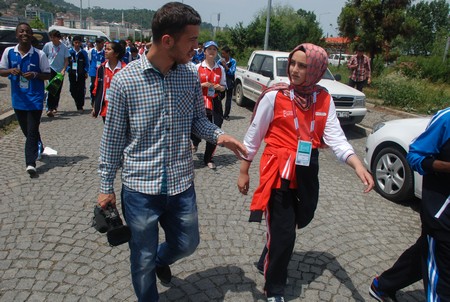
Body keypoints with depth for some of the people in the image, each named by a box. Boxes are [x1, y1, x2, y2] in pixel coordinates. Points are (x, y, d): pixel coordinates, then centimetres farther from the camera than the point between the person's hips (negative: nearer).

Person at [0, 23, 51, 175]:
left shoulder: (39, 54, -6)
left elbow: (47, 75, 0)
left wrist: (35, 74, -19)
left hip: (35, 98, -4)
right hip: (18, 98, 4)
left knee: (32, 131, -6)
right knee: (26, 130, 17)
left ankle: (30, 163, -6)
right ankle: (39, 148, 43)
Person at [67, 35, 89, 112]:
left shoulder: (84, 52, 4)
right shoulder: (70, 51, 4)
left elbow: (87, 63, 9)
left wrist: (86, 72, 0)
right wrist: (69, 69, -4)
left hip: (81, 74, -1)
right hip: (72, 74, 1)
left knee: (81, 90, -5)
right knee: (73, 90, 3)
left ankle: (80, 106, 3)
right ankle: (77, 101, 30)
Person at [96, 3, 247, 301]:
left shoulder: (191, 75, -4)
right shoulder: (125, 79, -14)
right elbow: (113, 137, -5)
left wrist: (218, 135, -14)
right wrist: (106, 186, 1)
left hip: (182, 184, 4)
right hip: (140, 187, -3)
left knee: (187, 243, 22)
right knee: (143, 261, 14)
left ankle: (160, 259, 56)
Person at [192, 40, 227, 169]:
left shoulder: (220, 69, 9)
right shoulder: (198, 67, 0)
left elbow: (224, 86, 16)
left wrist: (219, 87, -6)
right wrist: (202, 85, -14)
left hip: (215, 103, 3)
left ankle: (208, 159, 17)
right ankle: (196, 142, 35)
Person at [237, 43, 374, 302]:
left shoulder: (324, 99, 1)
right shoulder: (274, 96, -11)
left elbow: (335, 137, -8)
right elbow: (254, 135, -5)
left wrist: (358, 165, -24)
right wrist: (244, 171, -1)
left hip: (307, 171, 5)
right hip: (279, 172, -5)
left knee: (301, 219, 22)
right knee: (283, 233, 0)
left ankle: (271, 256, 53)